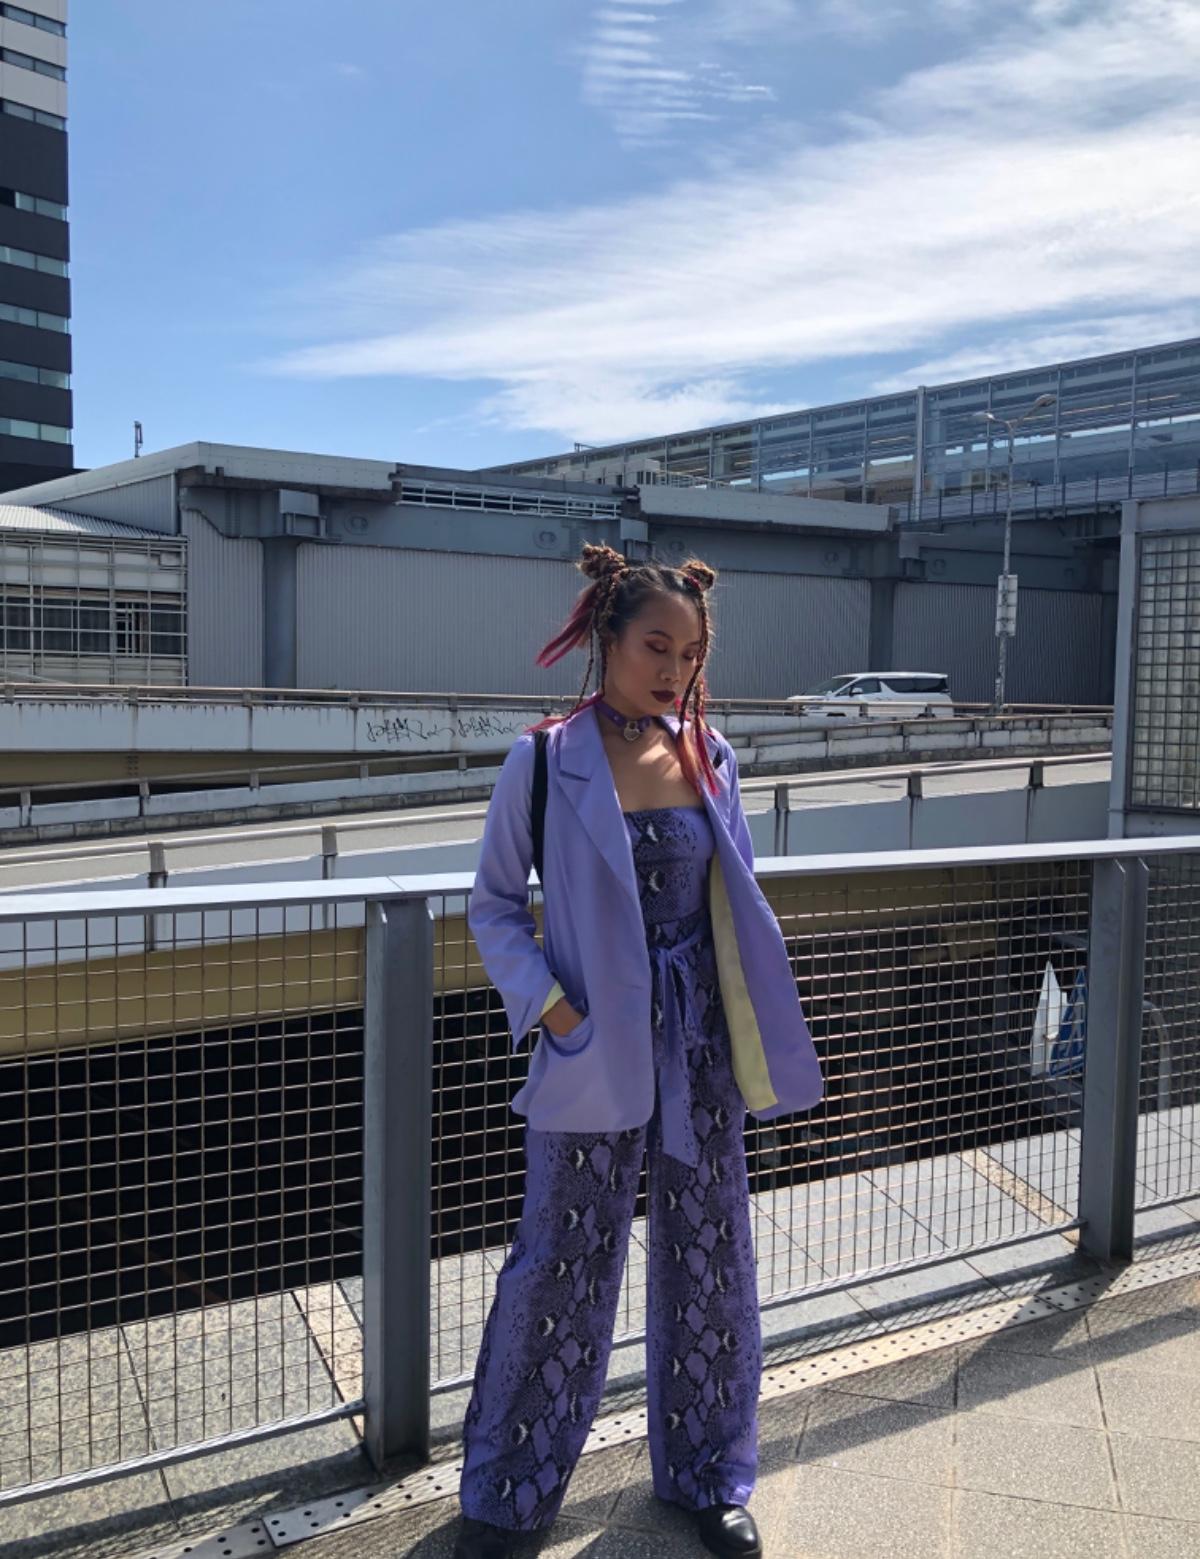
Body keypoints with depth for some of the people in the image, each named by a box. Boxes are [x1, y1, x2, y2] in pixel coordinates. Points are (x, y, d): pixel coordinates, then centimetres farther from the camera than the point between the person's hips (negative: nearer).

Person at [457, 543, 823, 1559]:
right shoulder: (546, 762, -9)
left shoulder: (710, 757, 2)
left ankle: (710, 1476, 37)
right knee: (561, 1266, 7)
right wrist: (548, 1006, -14)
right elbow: (494, 905, -2)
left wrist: (756, 1033, 5)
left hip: (700, 1047, 4)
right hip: (594, 1047, -3)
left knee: (710, 1261, 14)